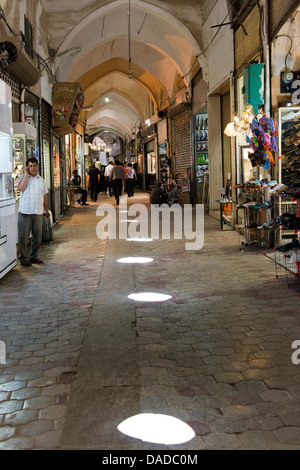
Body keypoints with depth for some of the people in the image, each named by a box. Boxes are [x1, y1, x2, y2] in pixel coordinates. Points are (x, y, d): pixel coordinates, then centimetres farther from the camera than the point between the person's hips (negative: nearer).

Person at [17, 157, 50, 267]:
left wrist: (46, 210, 20)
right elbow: (21, 188, -19)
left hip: (38, 212, 4)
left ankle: (33, 256, 21)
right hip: (25, 212, -4)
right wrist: (26, 174, -12)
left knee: (37, 236, 8)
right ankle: (23, 257, 10)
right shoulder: (22, 177, 2)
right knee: (23, 236, -1)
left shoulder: (41, 180, 14)